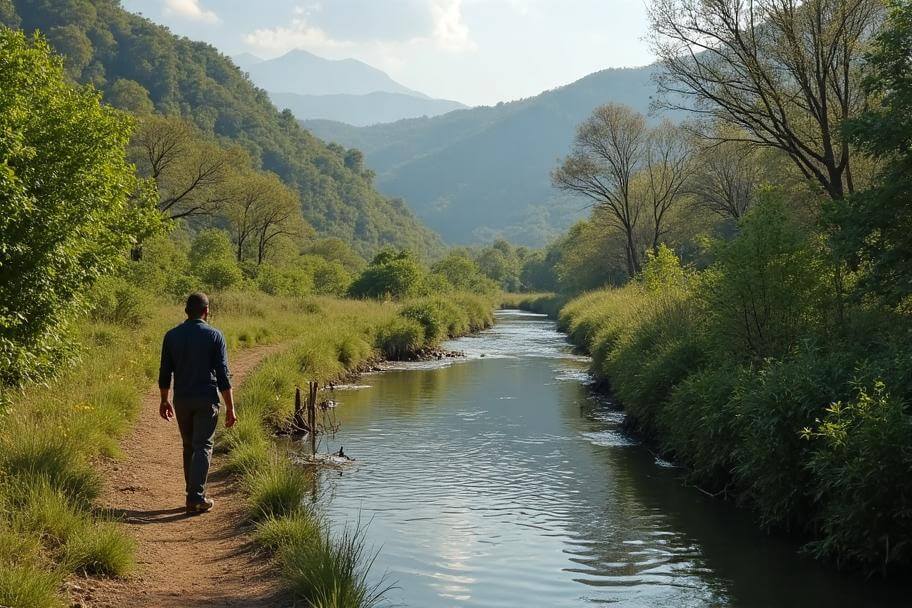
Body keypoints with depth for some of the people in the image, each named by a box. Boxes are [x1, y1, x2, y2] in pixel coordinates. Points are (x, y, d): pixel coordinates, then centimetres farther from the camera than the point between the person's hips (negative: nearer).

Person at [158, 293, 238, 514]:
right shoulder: (214, 336, -6)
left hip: (181, 400, 3)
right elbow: (223, 375, -8)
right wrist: (230, 407, -5)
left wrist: (164, 401, 19)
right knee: (203, 447, -1)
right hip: (206, 400, -3)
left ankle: (194, 494, 20)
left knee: (189, 447, 16)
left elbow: (164, 373, 6)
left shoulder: (172, 336, 2)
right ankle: (196, 498, -7)